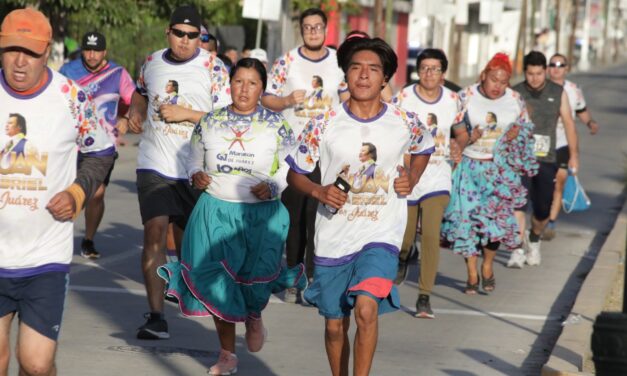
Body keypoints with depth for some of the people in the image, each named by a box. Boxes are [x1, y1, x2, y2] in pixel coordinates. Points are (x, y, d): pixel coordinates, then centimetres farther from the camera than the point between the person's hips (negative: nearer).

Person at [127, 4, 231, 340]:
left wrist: (186, 114, -18)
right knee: (155, 231, -14)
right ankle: (156, 317, -17)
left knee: (186, 235, 13)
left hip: (195, 169, -1)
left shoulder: (213, 68, -6)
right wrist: (135, 112, 6)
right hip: (155, 164, 1)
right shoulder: (152, 62, 6)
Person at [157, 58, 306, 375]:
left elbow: (290, 169, 2)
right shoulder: (210, 122, 4)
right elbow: (195, 160, 14)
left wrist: (272, 186, -16)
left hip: (261, 215, -1)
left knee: (254, 284, -4)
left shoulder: (276, 126, -2)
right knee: (218, 284, 0)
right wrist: (196, 175, -8)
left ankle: (254, 317, 37)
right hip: (216, 212, 2)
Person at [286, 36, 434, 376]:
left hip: (381, 236, -1)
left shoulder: (405, 123, -3)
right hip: (333, 237, 1)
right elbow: (294, 173, 4)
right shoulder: (324, 124, -5)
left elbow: (423, 149, 21)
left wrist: (411, 179, 2)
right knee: (335, 324, 10)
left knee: (366, 309, -23)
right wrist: (319, 191, -15)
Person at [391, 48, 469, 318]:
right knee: (404, 237, 9)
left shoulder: (453, 100, 1)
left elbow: (461, 131, 14)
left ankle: (424, 297, -8)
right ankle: (402, 259, 48)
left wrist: (459, 145, -7)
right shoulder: (402, 98, -6)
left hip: (437, 177, 0)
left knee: (431, 235, -14)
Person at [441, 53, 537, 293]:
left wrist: (517, 132, -8)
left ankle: (488, 266, 21)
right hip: (470, 165, -1)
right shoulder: (465, 98, -6)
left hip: (501, 168, 1)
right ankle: (472, 275, 7)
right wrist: (468, 136, -18)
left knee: (496, 217, -4)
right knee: (468, 217, -4)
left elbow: (527, 127, 14)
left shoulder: (515, 100, 1)